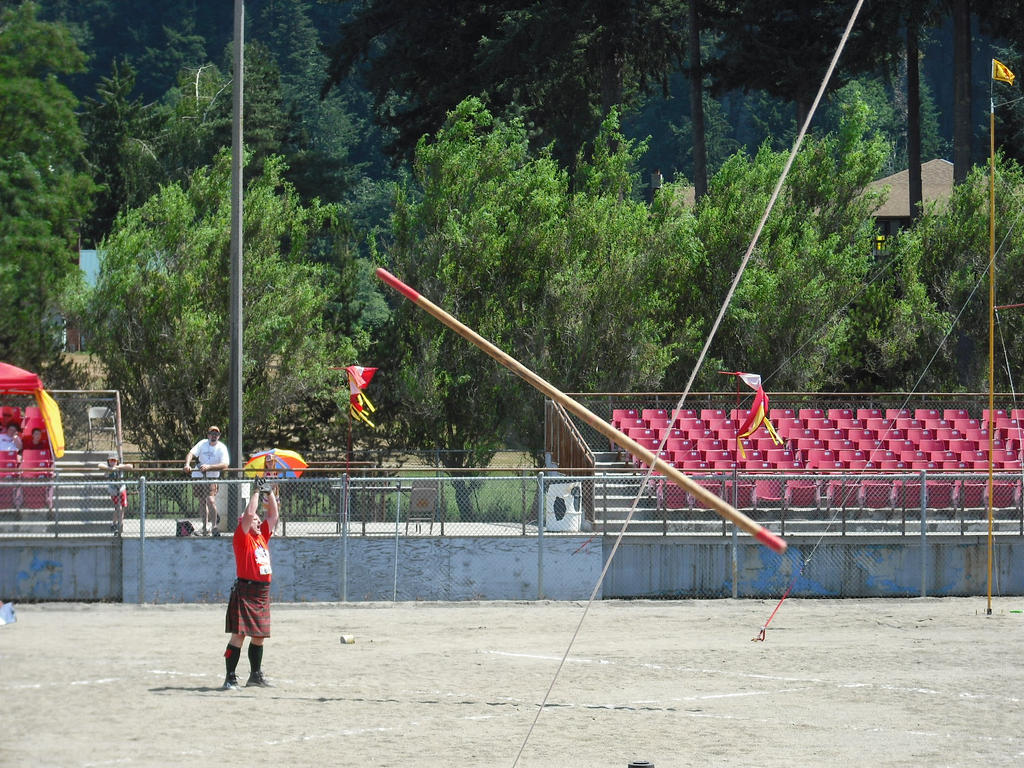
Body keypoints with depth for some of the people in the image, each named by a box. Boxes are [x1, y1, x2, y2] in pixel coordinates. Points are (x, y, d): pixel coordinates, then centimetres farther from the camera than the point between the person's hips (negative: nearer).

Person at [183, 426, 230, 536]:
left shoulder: (222, 448, -9)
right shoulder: (202, 444, 0)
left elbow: (224, 465, -22)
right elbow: (191, 454, -11)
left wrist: (209, 467, -34)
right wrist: (187, 464, -32)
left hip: (211, 477, -4)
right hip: (198, 476, 4)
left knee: (210, 500, -22)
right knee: (202, 502, 10)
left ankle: (214, 526, -14)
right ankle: (204, 529, 18)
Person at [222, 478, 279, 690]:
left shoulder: (263, 536, 16)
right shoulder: (242, 538, -4)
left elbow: (273, 514, 18)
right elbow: (248, 514, -14)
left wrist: (269, 492, 10)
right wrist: (257, 492, -5)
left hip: (262, 592, 7)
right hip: (245, 591, -7)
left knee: (259, 636, 14)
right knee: (239, 635, -9)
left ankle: (255, 675, 25)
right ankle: (230, 678, -9)